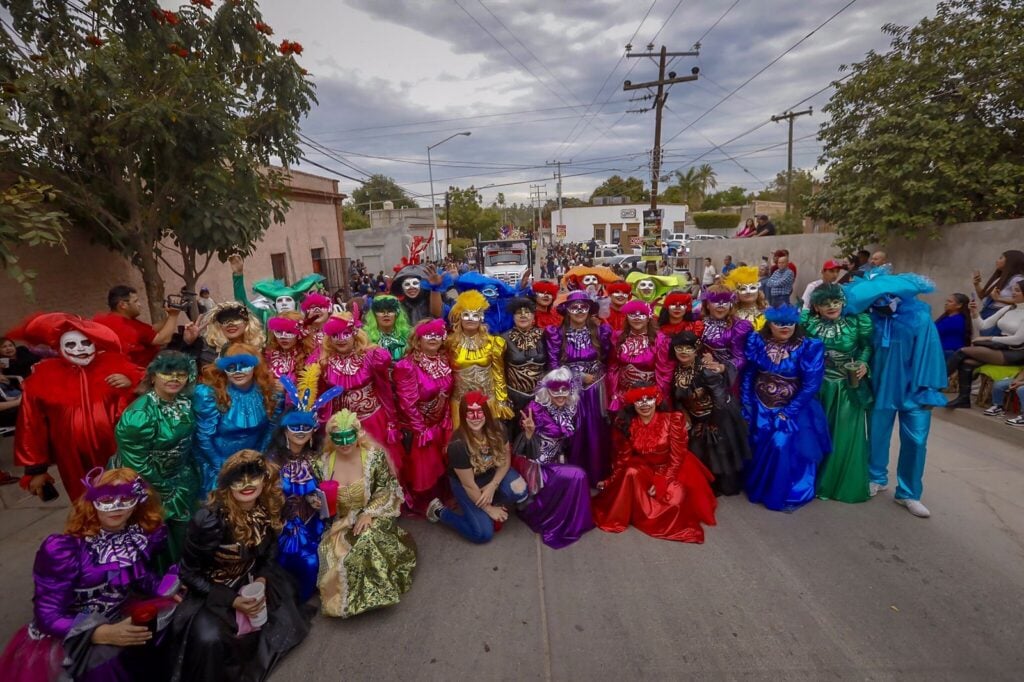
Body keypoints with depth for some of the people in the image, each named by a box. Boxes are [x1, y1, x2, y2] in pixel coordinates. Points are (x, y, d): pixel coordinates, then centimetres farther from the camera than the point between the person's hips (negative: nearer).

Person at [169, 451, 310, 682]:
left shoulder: (268, 510, -13)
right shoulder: (208, 519, -27)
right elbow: (189, 573, -15)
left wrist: (262, 580, -13)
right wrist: (231, 600, -20)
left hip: (252, 582, 5)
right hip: (210, 591, -5)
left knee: (286, 626, -3)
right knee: (209, 639, -30)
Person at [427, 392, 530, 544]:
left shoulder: (496, 428, -20)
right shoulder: (458, 444, -33)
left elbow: (506, 458, -5)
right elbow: (469, 485, -23)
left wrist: (493, 485, -17)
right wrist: (489, 510, -12)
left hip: (494, 473, 4)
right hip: (465, 482, -4)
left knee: (521, 492, -22)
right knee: (483, 534, -8)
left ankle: (496, 503, 10)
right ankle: (439, 511, 10)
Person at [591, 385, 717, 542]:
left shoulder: (673, 420, -16)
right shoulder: (625, 424, -10)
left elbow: (677, 456, -15)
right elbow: (623, 457, -1)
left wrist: (662, 482, -22)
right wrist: (610, 482, -7)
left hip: (671, 469, -1)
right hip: (643, 469, 1)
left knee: (675, 499, -29)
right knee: (631, 473, -31)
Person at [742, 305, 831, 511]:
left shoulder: (809, 347, -12)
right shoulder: (757, 342, -5)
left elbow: (811, 385, -14)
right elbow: (747, 375, -2)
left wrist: (787, 413, -17)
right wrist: (747, 408, -4)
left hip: (795, 409, -2)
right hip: (761, 408, 3)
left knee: (784, 447, -15)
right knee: (758, 448, 5)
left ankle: (788, 495, 8)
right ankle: (758, 488, 32)